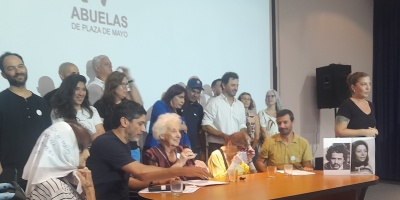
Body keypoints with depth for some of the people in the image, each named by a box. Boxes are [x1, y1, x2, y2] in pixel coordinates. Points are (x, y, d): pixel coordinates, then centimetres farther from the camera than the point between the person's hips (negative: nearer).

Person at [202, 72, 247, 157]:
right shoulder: (215, 103, -5)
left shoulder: (240, 105, 13)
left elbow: (242, 125, 17)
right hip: (217, 146, -5)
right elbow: (206, 126, -10)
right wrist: (223, 135, -19)